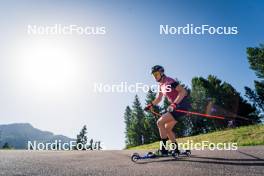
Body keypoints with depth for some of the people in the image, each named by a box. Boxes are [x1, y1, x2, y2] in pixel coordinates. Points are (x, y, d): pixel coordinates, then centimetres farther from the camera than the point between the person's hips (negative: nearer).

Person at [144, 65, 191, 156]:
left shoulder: (169, 81, -14)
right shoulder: (161, 85, 13)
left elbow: (183, 91, -23)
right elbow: (158, 99, 23)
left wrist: (174, 104, -31)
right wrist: (151, 105, 8)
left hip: (181, 105, -10)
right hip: (176, 106, 10)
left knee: (160, 122, -16)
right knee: (167, 129, 14)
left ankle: (164, 149, -11)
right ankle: (176, 149, 21)